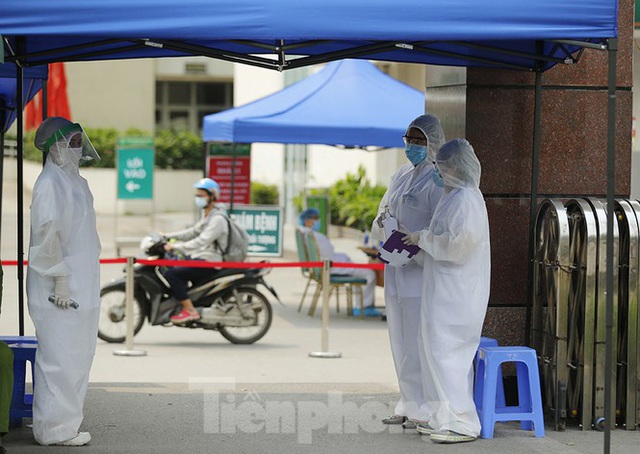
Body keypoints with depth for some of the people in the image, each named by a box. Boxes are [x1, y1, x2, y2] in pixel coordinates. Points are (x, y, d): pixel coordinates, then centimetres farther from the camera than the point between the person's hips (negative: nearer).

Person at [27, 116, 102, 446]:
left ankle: (64, 423, 20)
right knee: (61, 357, -6)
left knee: (77, 355, 13)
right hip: (61, 290, -10)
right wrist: (60, 279, -21)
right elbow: (46, 233, -20)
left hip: (79, 287, 10)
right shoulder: (50, 184, -14)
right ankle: (55, 428, -1)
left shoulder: (74, 181, 17)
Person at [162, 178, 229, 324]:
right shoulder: (206, 215, 15)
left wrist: (175, 246, -31)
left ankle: (190, 310, -19)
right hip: (200, 257, 11)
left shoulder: (217, 219, -18)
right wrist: (167, 236, 14)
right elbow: (193, 232, 22)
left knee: (171, 274, -21)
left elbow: (201, 241, -28)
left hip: (209, 262, -11)